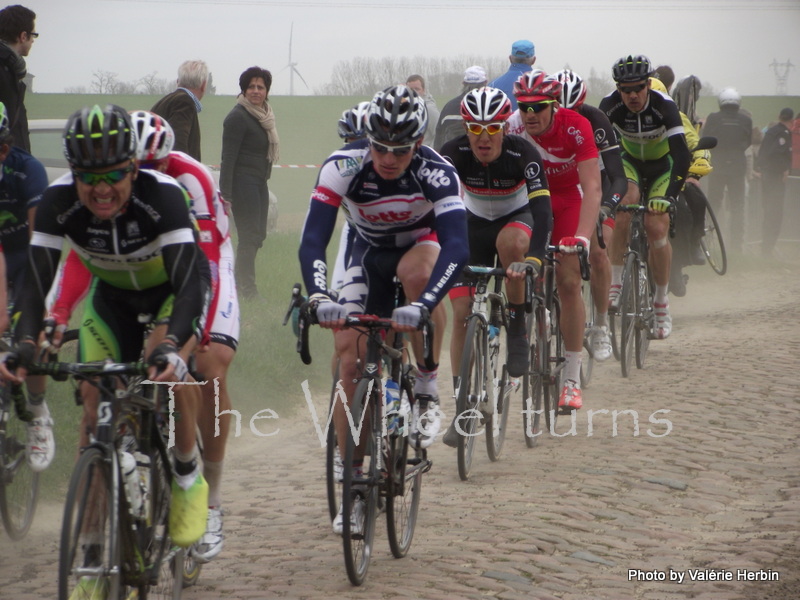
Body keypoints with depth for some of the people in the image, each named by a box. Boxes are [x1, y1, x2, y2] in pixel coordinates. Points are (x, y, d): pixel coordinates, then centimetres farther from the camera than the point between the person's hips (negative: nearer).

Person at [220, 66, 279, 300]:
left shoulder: (263, 115, 14)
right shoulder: (238, 117, -12)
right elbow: (228, 156, -16)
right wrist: (225, 192, -20)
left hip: (259, 182, 9)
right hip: (242, 182, -9)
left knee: (258, 234, 11)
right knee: (249, 235, -10)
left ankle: (238, 283, 20)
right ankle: (247, 288, -6)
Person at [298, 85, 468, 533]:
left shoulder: (437, 173, -32)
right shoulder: (343, 167, -29)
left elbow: (457, 248, -41)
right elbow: (312, 242, -33)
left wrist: (422, 306, -56)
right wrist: (319, 297, -52)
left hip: (423, 243, -2)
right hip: (370, 254, 2)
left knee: (416, 271, -39)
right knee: (349, 362, -10)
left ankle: (428, 393, -21)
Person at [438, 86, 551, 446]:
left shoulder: (522, 153, -29)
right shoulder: (454, 154, -25)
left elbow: (541, 208, -37)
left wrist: (534, 258, -53)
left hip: (517, 218, -2)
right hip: (475, 225, 2)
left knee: (510, 241, -38)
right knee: (462, 312, -11)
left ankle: (517, 330, -17)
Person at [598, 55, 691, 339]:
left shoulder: (664, 106, -32)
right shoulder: (610, 105, -26)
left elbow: (681, 154, -37)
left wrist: (669, 193, -47)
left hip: (662, 165, -1)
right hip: (629, 162, 1)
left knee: (656, 227, -16)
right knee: (625, 203, -30)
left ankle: (661, 301, 2)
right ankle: (614, 283, -21)